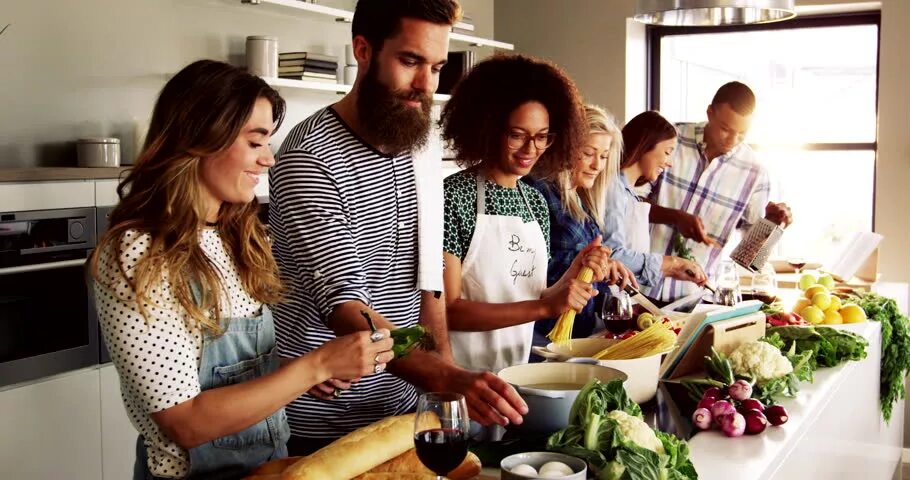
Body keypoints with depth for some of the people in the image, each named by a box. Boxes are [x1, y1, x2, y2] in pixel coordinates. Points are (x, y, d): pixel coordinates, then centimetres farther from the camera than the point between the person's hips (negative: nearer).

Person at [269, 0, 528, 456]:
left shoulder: (417, 147, 4)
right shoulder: (310, 158, -21)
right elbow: (342, 304, -28)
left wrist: (444, 364, -3)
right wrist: (451, 380, -39)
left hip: (403, 405, 7)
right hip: (324, 423, -7)